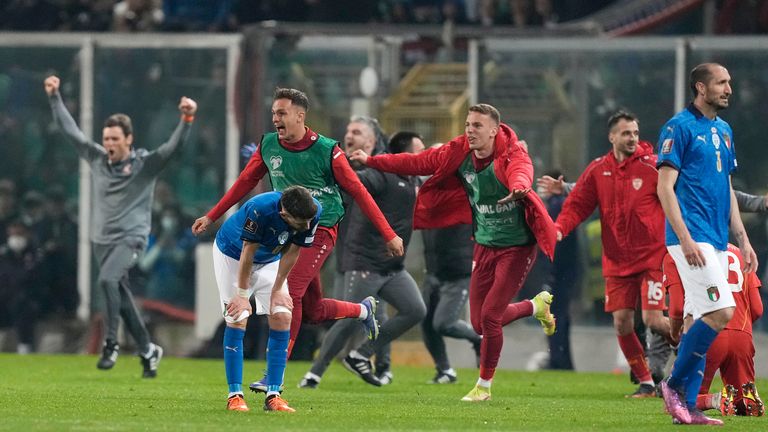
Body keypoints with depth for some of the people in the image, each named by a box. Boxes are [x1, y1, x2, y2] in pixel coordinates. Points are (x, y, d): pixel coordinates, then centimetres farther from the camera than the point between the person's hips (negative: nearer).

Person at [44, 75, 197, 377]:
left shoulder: (145, 164, -8)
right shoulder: (97, 158, 5)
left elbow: (174, 146, -20)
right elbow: (70, 130, 10)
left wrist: (187, 119, -36)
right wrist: (54, 97, 8)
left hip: (131, 237, -6)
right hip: (102, 239, 6)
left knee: (107, 279, -29)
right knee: (121, 297, 7)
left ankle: (111, 343, -23)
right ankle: (148, 350, 21)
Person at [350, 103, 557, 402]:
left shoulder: (511, 155, -22)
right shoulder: (458, 154, -5)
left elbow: (521, 171, -46)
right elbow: (418, 162, 3)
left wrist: (519, 186, -69)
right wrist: (372, 161, 2)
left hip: (517, 247, -7)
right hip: (485, 246, 7)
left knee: (490, 316, -13)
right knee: (479, 323, 9)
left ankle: (484, 386, 8)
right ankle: (537, 305, 38)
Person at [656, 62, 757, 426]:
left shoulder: (723, 130, 17)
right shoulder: (679, 127, -7)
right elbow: (665, 187, -11)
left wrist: (743, 239, 18)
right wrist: (685, 239, -19)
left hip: (716, 241, 8)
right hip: (692, 238, -8)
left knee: (702, 321, 6)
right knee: (721, 312, -17)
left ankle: (687, 406, 7)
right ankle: (674, 384, -5)